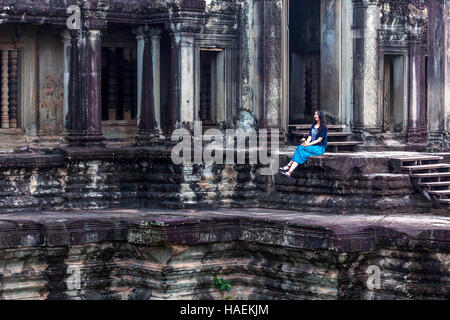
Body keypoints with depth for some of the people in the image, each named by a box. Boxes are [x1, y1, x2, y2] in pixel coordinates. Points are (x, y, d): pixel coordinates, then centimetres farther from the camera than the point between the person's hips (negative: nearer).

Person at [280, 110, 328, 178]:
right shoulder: (313, 126, 18)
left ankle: (290, 171, -39)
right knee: (299, 147, -22)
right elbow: (310, 136, 11)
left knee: (301, 149, -28)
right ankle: (288, 166, -33)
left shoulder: (323, 127, -6)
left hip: (319, 148, -7)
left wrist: (308, 144, -18)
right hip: (312, 145, 7)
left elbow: (319, 139, -12)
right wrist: (306, 142, -10)